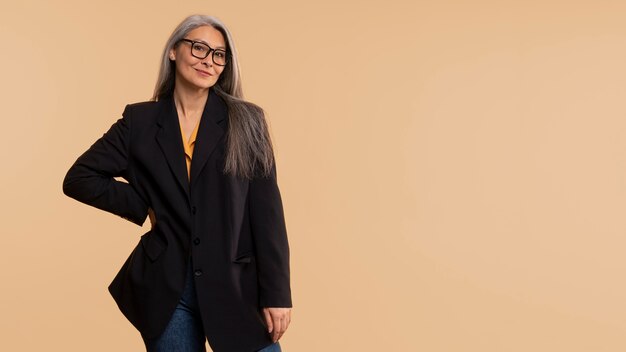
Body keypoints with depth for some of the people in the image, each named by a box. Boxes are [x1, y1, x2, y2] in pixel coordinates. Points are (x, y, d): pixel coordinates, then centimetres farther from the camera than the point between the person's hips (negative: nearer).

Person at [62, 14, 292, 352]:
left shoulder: (246, 120, 0)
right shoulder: (140, 121, 4)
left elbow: (266, 211, -4)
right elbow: (79, 178, 8)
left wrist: (276, 292, -7)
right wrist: (144, 207, -1)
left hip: (237, 285, -1)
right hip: (167, 287, 1)